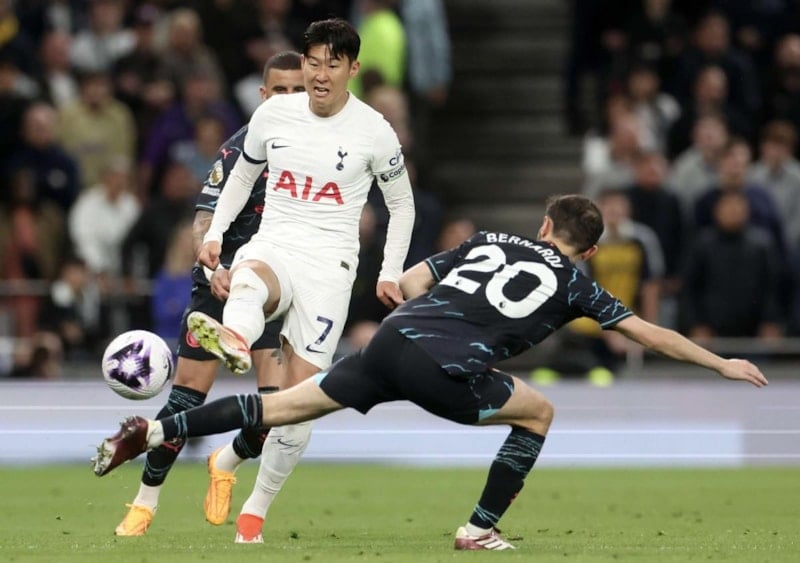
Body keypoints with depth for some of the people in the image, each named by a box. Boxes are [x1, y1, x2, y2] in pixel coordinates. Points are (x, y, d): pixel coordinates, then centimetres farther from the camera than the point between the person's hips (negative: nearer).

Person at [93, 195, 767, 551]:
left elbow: (412, 281, 23)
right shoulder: (574, 282, 16)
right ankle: (480, 530, 15)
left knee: (283, 406, 9)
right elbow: (649, 332, 20)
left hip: (390, 341, 5)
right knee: (538, 411, 17)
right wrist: (723, 363, 29)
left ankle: (154, 430, -2)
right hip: (441, 372, -5)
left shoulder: (488, 241, 26)